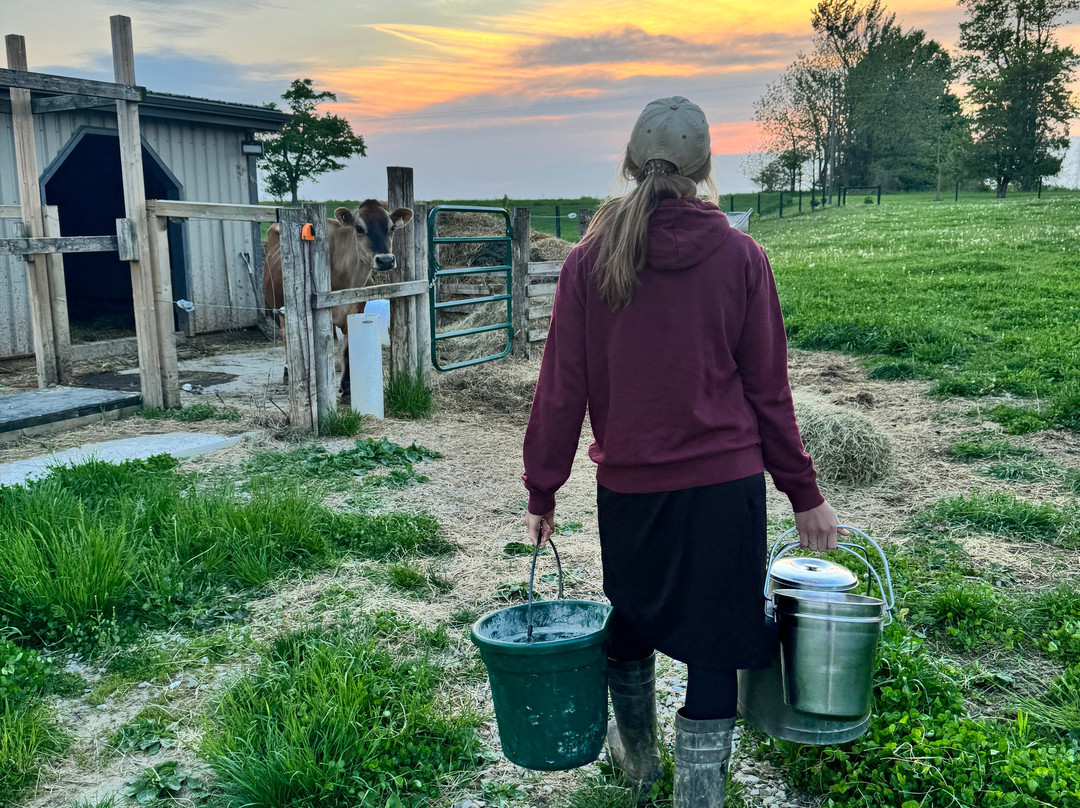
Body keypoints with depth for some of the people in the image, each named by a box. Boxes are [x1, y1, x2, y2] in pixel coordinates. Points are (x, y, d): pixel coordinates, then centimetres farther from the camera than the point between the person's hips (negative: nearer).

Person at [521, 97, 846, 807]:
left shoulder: (591, 259, -5)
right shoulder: (740, 258, -6)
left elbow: (563, 388, -4)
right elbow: (768, 390, -3)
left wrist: (542, 490, 6)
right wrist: (805, 495, 6)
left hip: (628, 482, 2)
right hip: (725, 481, -1)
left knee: (632, 623, 23)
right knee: (715, 644, 10)